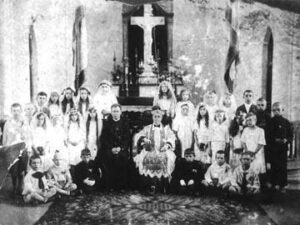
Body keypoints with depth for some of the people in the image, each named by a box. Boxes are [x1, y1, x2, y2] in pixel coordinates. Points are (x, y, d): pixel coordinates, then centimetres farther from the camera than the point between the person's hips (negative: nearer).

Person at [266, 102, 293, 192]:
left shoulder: (286, 122, 3)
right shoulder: (270, 122, 1)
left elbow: (291, 136, 5)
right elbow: (267, 136, -2)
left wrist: (286, 140, -14)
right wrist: (275, 140, -17)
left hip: (283, 148, 1)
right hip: (273, 148, -1)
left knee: (283, 167, 4)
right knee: (274, 167, 4)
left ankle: (282, 185, 13)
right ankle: (275, 184, 16)